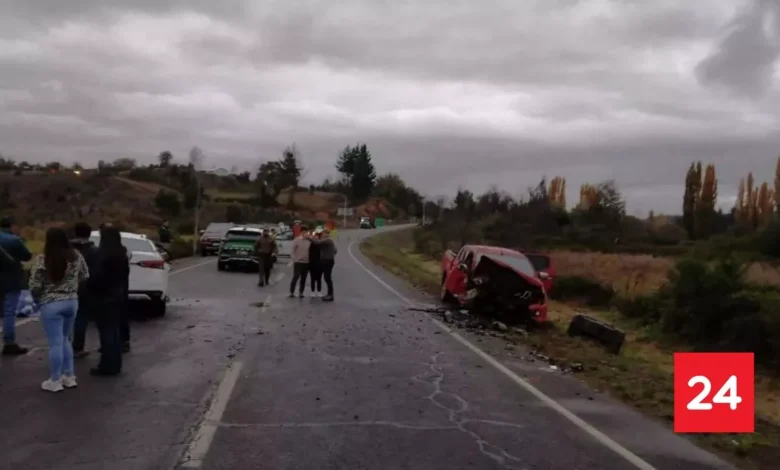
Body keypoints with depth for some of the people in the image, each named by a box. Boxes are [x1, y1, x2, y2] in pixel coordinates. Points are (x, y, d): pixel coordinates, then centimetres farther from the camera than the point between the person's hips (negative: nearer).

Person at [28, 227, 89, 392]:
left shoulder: (42, 260, -15)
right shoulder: (76, 256, -1)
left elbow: (34, 286, -12)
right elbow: (85, 277, 10)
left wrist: (39, 300, 7)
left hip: (51, 304, -5)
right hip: (72, 302, 5)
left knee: (55, 343, 2)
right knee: (64, 340, 19)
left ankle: (55, 381, 11)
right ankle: (69, 376, 23)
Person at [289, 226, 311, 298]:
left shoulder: (309, 241, 3)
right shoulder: (296, 240, -4)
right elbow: (293, 251, -3)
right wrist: (294, 260, -8)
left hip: (306, 262, 3)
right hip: (298, 262, -3)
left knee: (303, 278, 7)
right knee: (295, 277, -4)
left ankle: (301, 292, 14)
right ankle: (291, 292, 5)